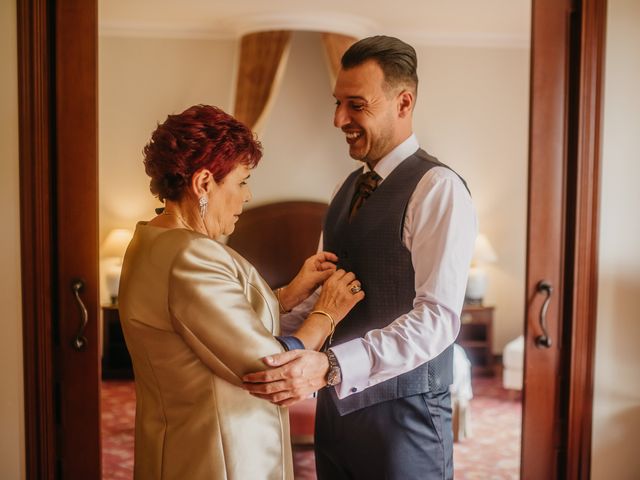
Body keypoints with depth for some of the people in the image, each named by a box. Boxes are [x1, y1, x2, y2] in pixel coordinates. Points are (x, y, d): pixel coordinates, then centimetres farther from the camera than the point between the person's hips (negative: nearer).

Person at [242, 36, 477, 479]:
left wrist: (331, 367, -33)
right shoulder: (350, 187, 9)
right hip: (338, 403, 7)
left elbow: (437, 318, -24)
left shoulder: (438, 189, -16)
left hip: (402, 413, -7)